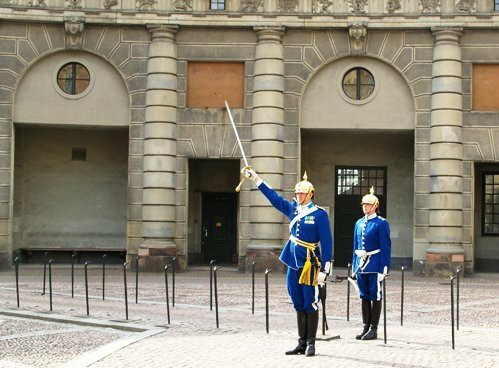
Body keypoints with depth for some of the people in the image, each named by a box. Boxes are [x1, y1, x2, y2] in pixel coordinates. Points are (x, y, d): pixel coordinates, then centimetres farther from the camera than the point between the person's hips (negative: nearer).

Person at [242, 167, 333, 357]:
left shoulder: (320, 214, -7)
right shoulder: (293, 209, 10)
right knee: (299, 305, 10)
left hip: (310, 266, -6)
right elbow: (274, 197, 19)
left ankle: (311, 344, 7)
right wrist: (255, 178, 18)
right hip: (293, 264, 6)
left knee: (310, 305, -1)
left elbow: (327, 243, -9)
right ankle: (302, 343, 16)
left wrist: (324, 270, -14)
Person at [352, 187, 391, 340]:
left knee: (375, 296, 0)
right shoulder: (359, 223, 13)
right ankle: (366, 327, 15)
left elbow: (386, 247, -9)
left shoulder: (381, 223, -6)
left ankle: (374, 329, 4)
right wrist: (354, 265, 13)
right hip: (361, 263, 6)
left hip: (374, 264, -6)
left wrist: (384, 268, -15)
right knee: (364, 296, 9)